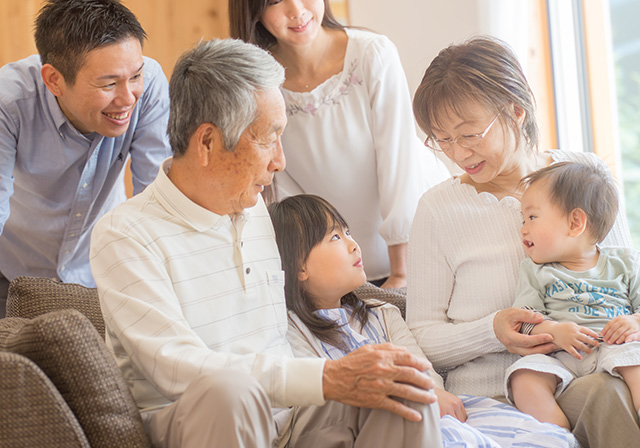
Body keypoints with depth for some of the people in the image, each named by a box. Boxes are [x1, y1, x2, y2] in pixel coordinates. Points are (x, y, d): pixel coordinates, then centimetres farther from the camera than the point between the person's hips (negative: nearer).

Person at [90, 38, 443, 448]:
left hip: (280, 411, 6)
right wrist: (327, 379, -29)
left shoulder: (259, 214, 15)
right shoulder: (124, 236, -10)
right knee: (227, 387, -38)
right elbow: (176, 367, -24)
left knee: (404, 384, -19)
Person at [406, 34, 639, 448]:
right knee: (602, 394, -34)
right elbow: (421, 337, 5)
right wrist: (491, 332, -14)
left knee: (606, 393, -34)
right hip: (488, 396, -3)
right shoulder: (439, 208, 3)